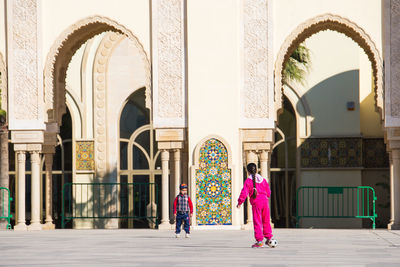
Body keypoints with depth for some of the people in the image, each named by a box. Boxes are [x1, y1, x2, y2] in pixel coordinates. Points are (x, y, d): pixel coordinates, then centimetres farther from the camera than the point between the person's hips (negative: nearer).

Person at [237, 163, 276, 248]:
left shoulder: (248, 181, -4)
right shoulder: (262, 179, 10)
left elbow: (244, 193, -9)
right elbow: (268, 191, 17)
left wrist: (239, 202, 0)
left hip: (256, 203, -4)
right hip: (265, 201, 4)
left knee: (257, 222, -1)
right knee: (266, 221, 16)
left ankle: (259, 241, -3)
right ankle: (269, 238, 20)